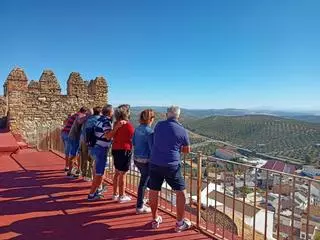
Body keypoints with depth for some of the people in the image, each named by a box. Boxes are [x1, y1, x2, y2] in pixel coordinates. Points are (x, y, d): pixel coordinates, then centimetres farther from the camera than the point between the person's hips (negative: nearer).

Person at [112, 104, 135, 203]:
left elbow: (113, 136, 10)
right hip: (124, 150, -7)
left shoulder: (116, 123, 6)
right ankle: (122, 196, 13)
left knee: (117, 173, 17)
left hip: (115, 149, 7)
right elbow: (133, 138, -8)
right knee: (123, 174, 2)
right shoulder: (128, 125, -15)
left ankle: (115, 194, 28)